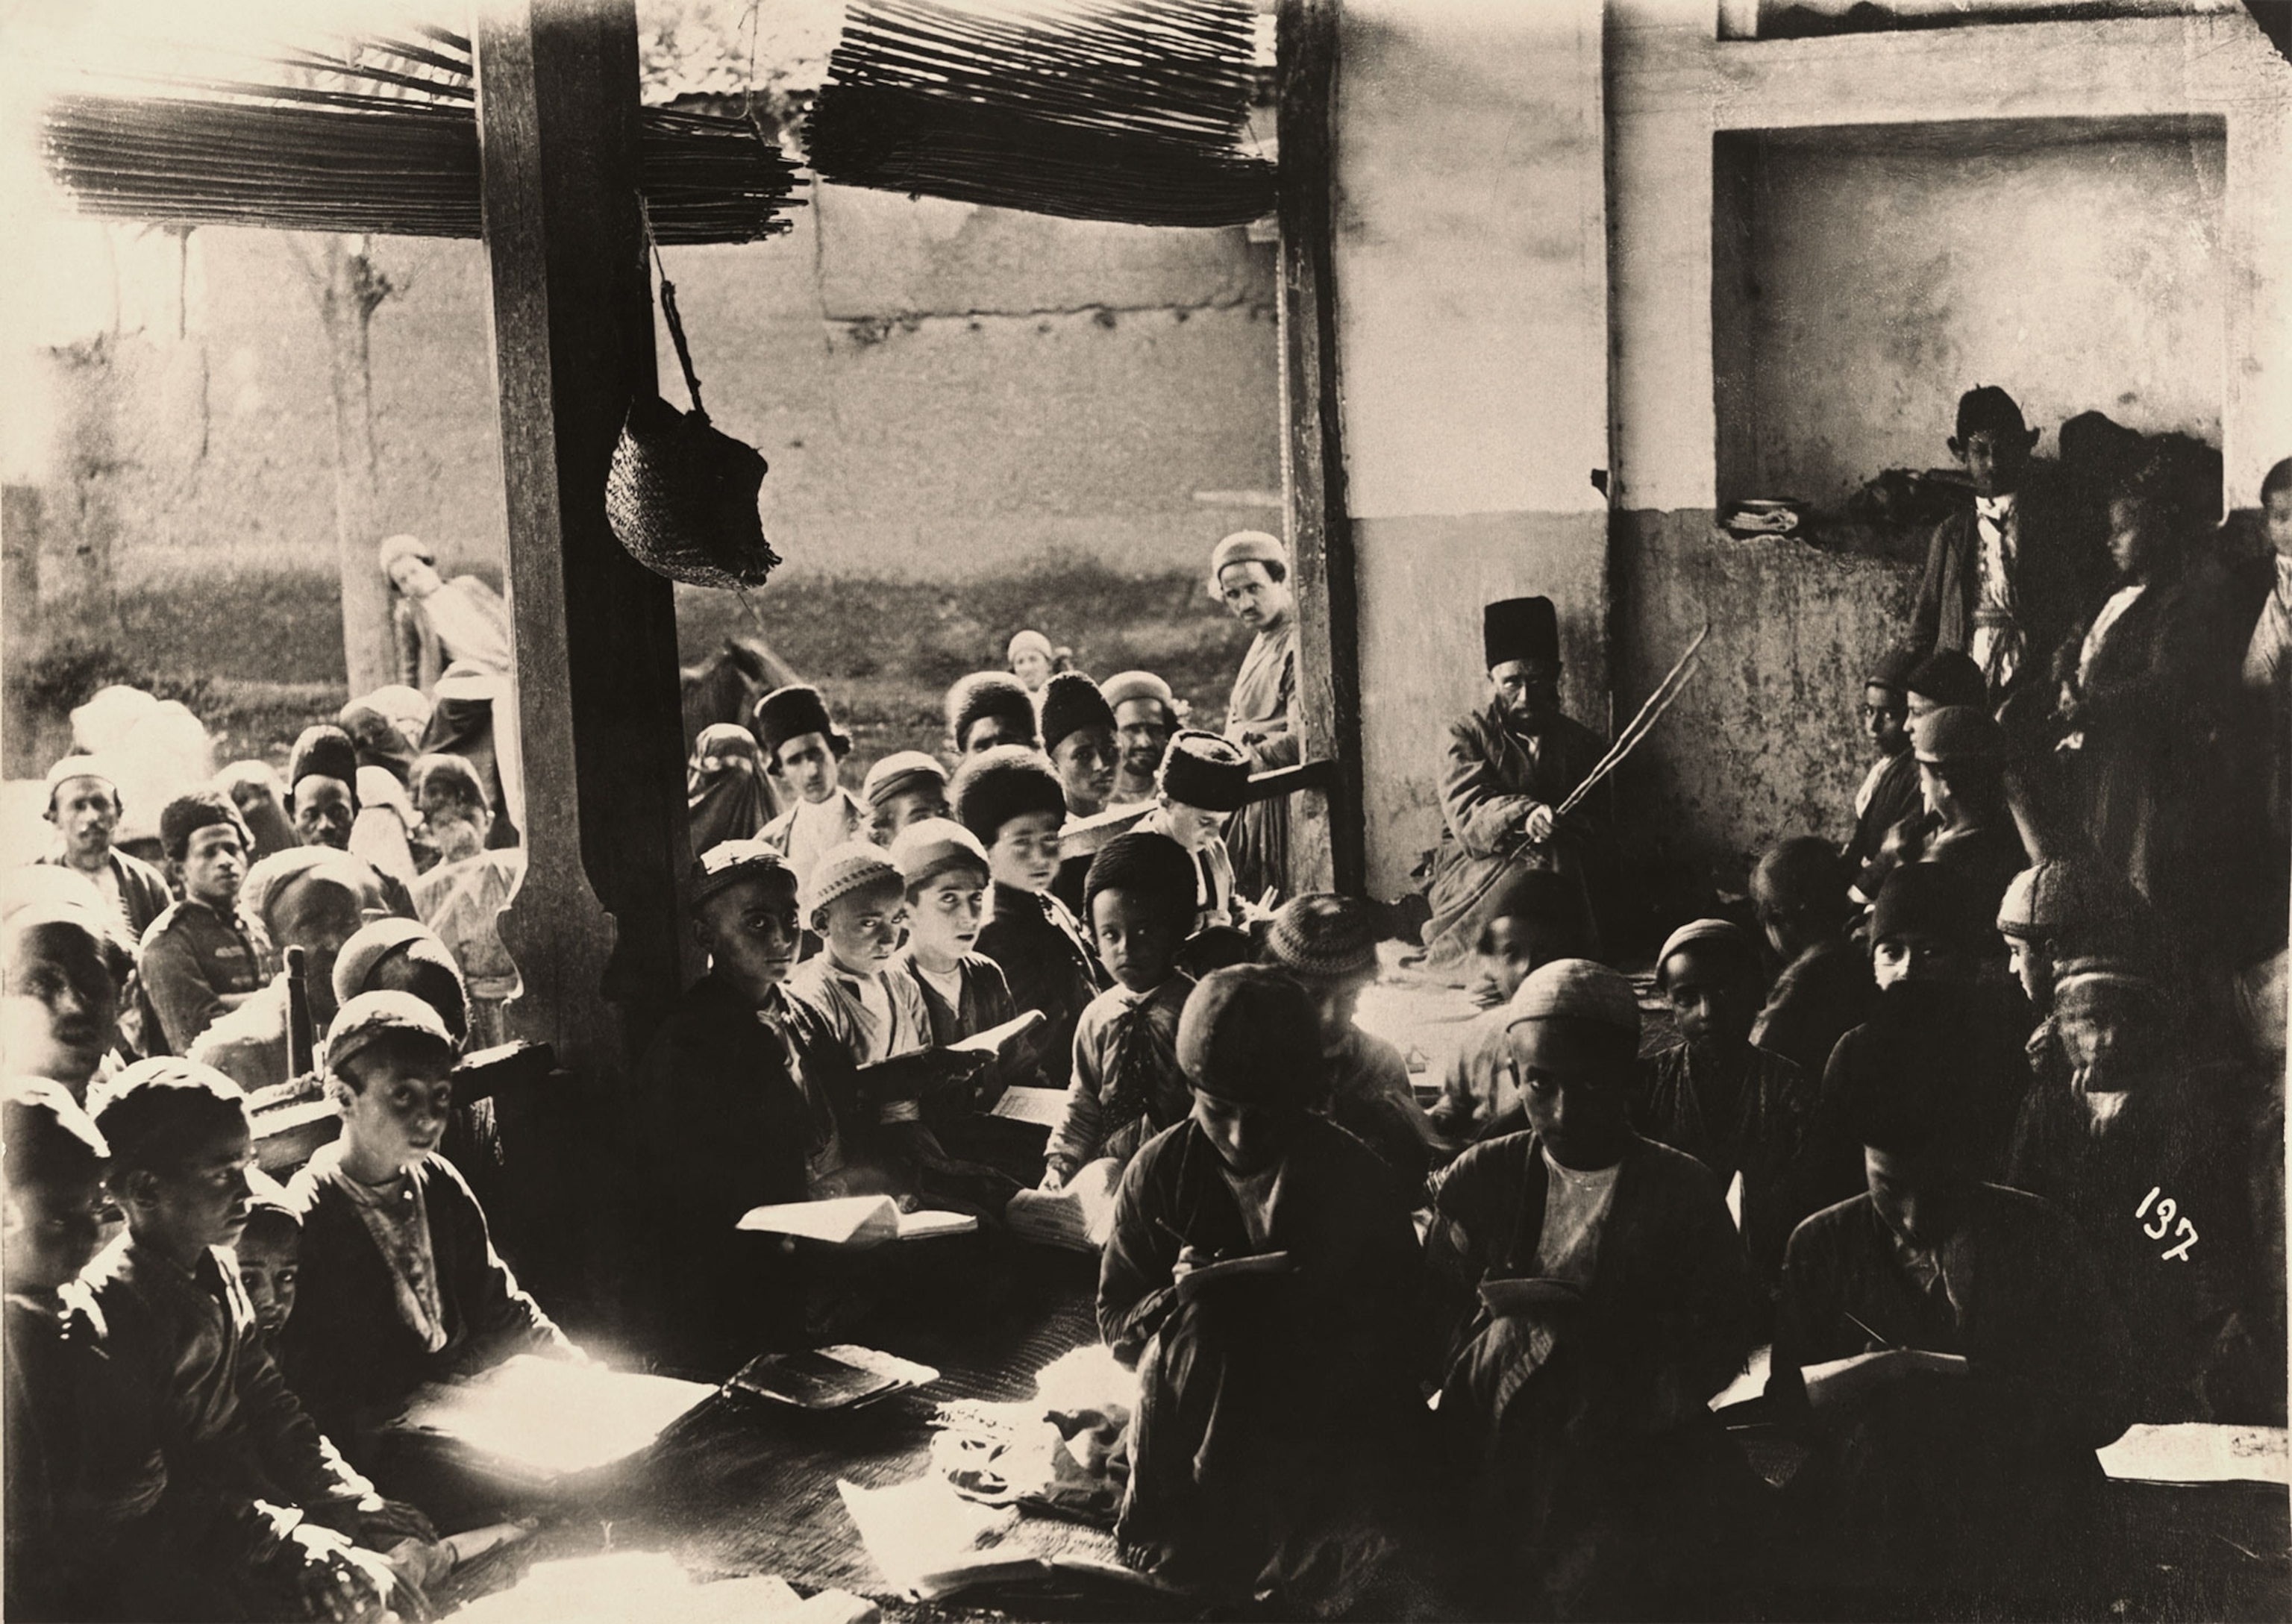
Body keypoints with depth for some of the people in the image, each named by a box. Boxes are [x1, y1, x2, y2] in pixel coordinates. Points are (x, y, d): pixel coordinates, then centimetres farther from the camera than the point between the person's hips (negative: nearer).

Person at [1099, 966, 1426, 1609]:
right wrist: (1176, 1302, -17)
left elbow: (1389, 1343, -3)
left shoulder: (1358, 1182, -5)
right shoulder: (1160, 1170, -1)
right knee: (1200, 1319, -18)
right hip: (1193, 1413, 2)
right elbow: (1115, 1323, 3)